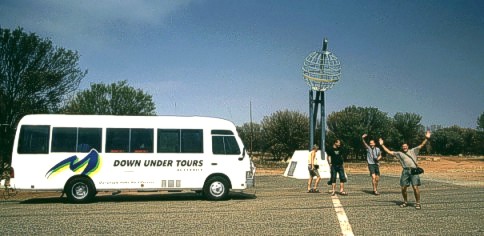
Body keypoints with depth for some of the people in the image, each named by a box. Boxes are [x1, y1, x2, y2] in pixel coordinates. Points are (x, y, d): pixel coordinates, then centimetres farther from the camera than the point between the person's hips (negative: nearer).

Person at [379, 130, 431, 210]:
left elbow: (421, 145, 10)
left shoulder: (413, 151, 16)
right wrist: (382, 145, 15)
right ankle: (405, 202, 24)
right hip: (405, 171, 3)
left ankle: (418, 203, 3)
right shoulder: (399, 153, 18)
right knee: (403, 188, 4)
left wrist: (426, 138, -2)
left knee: (415, 187, -10)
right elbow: (389, 152, 18)